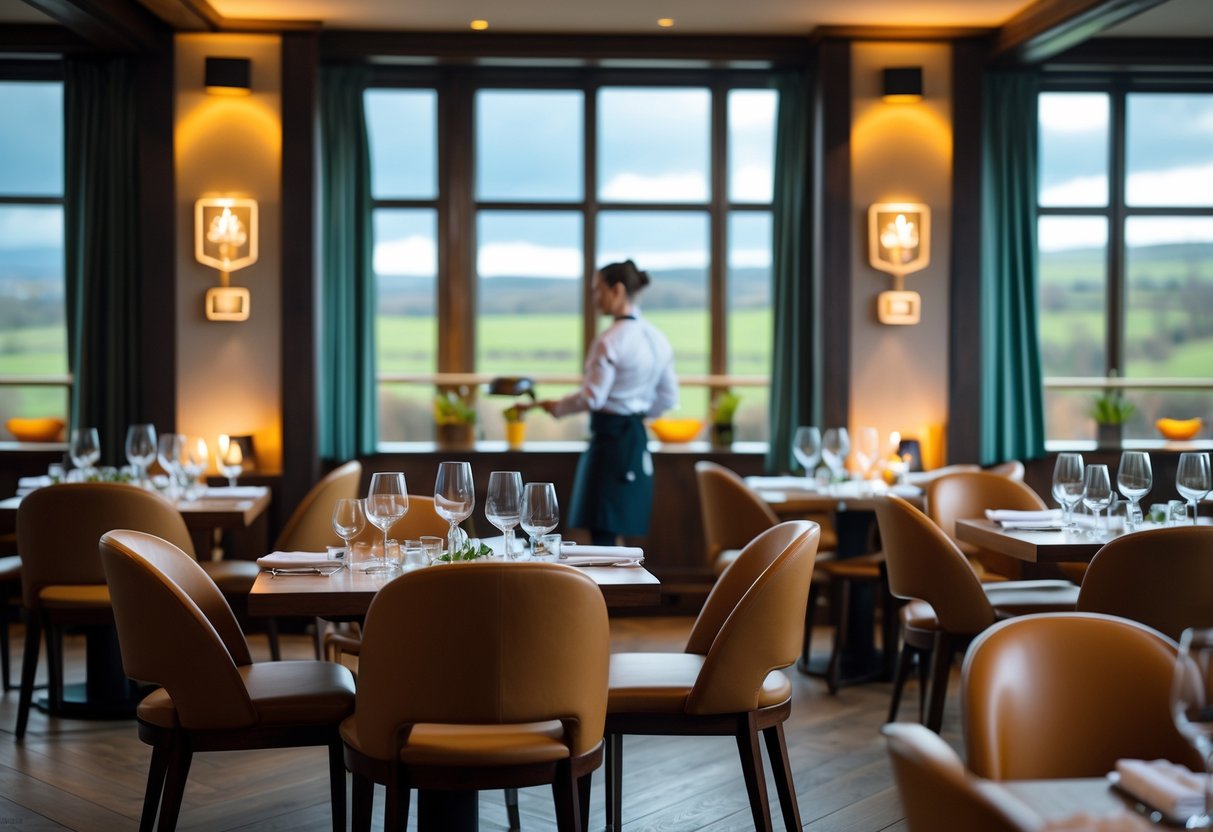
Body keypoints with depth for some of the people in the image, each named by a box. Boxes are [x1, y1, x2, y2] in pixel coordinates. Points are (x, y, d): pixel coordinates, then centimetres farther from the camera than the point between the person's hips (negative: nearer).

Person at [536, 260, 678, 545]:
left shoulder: (609, 340, -15)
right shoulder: (657, 339, 9)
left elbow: (592, 398, -16)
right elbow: (668, 398, 13)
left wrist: (556, 406, 0)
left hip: (609, 437, -8)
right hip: (638, 439, 8)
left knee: (602, 530, -6)